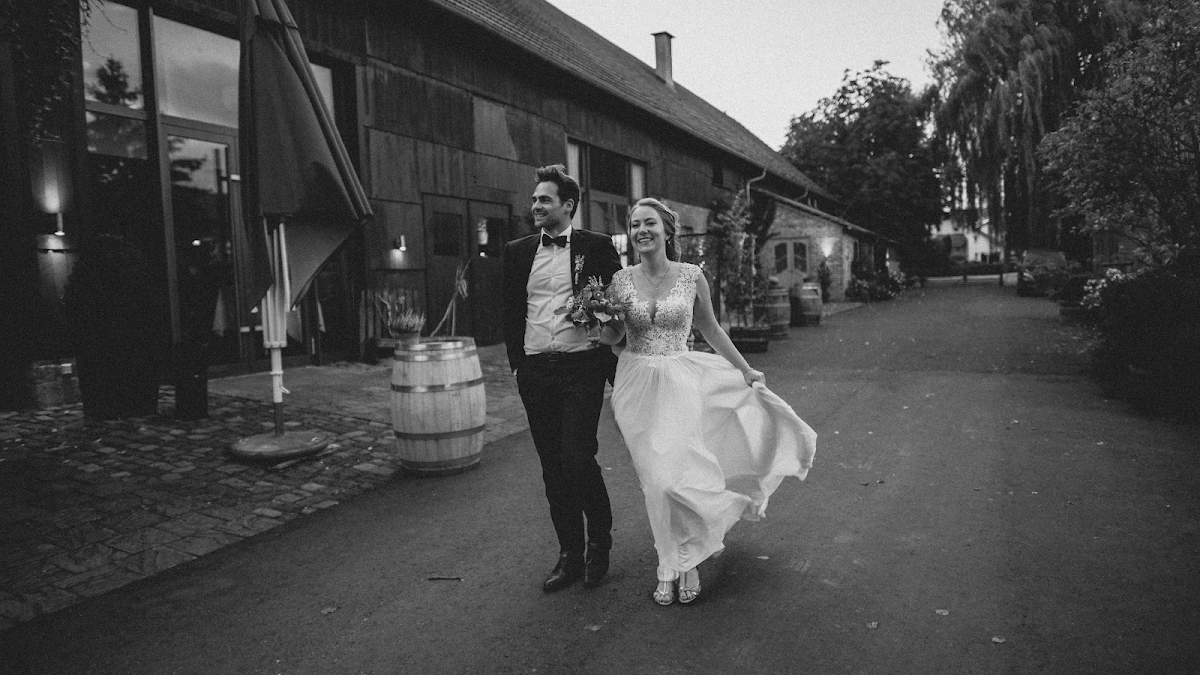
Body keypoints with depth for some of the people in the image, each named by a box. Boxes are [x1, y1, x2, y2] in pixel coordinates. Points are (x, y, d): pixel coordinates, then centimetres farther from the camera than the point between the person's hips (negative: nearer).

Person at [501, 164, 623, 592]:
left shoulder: (597, 247, 0)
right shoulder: (517, 252, 11)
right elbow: (510, 312, 16)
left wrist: (611, 365, -3)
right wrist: (517, 361, 10)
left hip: (581, 368, -4)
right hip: (535, 372, 4)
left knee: (577, 457, -10)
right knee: (552, 466, 8)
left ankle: (599, 540, 17)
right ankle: (570, 554, 22)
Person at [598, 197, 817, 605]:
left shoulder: (691, 277, -2)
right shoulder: (620, 281, 0)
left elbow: (711, 330, 9)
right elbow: (611, 338, 7)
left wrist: (746, 370, 12)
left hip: (679, 382, -1)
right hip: (636, 385, 1)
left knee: (679, 471, -7)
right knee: (654, 478, 5)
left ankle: (686, 565, 15)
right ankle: (670, 566, 21)